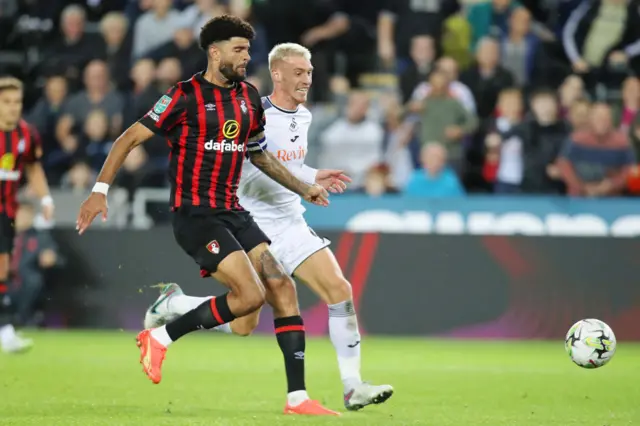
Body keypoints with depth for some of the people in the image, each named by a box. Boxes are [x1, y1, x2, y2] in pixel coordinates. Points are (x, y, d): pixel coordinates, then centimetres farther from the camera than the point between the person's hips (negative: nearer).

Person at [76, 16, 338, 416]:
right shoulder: (186, 96, -10)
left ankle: (297, 397, -4)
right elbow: (130, 138, -8)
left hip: (233, 212, 7)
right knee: (250, 294, -19)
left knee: (282, 287, -6)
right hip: (194, 214, -7)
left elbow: (260, 154, 28)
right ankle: (160, 338, -1)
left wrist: (303, 188, 25)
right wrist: (100, 190, -16)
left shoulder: (249, 98, 11)